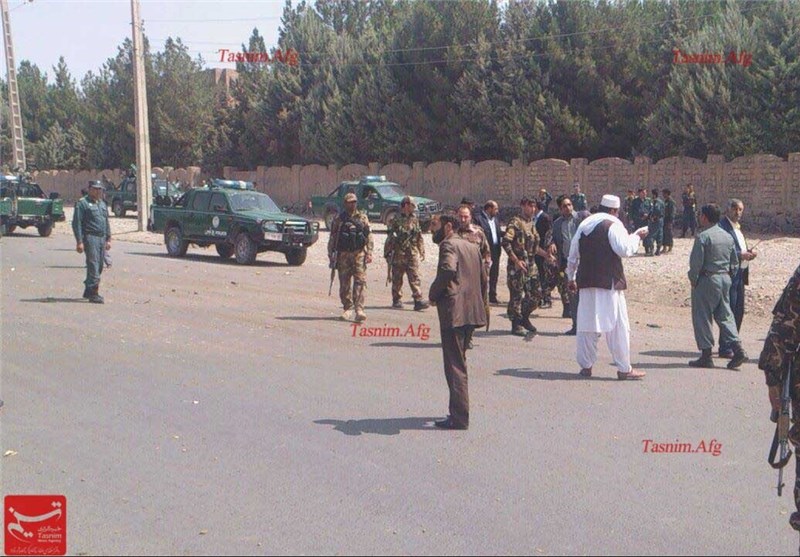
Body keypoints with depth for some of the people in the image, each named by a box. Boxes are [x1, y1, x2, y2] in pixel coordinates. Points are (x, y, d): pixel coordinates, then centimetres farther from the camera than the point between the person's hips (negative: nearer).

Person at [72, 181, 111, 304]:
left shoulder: (102, 204, 19)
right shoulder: (82, 203, -5)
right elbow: (76, 223, -10)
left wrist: (108, 239, 17)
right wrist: (79, 242, -16)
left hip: (101, 238, 8)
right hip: (90, 237, -8)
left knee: (99, 266, 11)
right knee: (93, 266, -12)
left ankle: (88, 291, 23)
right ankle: (93, 293, -12)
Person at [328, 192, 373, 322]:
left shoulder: (362, 218, 8)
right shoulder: (338, 219, 6)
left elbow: (369, 237, 7)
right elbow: (332, 238, 7)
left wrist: (369, 253, -2)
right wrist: (331, 254, 2)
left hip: (359, 254, 0)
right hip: (343, 254, 1)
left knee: (360, 281, -11)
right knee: (344, 283, 5)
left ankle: (359, 310, -15)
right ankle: (347, 309, 18)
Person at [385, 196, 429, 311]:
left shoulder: (415, 220, 11)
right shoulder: (397, 221, -4)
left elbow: (419, 237, 17)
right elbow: (390, 238, -3)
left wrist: (422, 251, 15)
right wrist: (387, 253, -3)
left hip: (412, 254, 3)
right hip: (399, 254, -3)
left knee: (415, 278, -5)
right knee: (397, 279, 6)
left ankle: (418, 300, -9)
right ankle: (396, 300, 17)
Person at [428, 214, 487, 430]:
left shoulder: (449, 245, -8)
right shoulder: (472, 247, 19)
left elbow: (448, 269, -28)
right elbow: (484, 279, 20)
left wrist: (433, 293, -15)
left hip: (454, 312, -9)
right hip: (471, 312, 9)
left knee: (455, 366, -7)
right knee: (458, 363, 19)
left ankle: (459, 418, -6)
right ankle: (458, 411, 24)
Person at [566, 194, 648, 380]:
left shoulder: (584, 224, 15)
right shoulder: (613, 224, -6)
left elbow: (573, 255, 19)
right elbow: (624, 250, -17)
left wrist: (571, 278, 28)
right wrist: (637, 237, -1)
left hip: (586, 281, 6)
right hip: (609, 281, -6)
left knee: (586, 323, 10)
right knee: (617, 325, 0)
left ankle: (585, 366, 13)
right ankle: (624, 369, 2)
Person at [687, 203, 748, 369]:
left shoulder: (703, 237, -14)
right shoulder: (728, 236, 10)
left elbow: (696, 262, -16)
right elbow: (735, 262, 15)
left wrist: (693, 280, -4)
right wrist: (728, 276, 20)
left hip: (707, 280, -7)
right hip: (725, 279, 7)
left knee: (702, 317, 2)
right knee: (725, 315, 13)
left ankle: (706, 355, 4)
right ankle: (738, 348, 1)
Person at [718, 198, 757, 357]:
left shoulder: (738, 226, 19)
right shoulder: (722, 225, -12)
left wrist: (748, 253, 6)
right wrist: (740, 255, -22)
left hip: (740, 274, 10)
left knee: (739, 311, 13)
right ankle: (725, 349, -3)